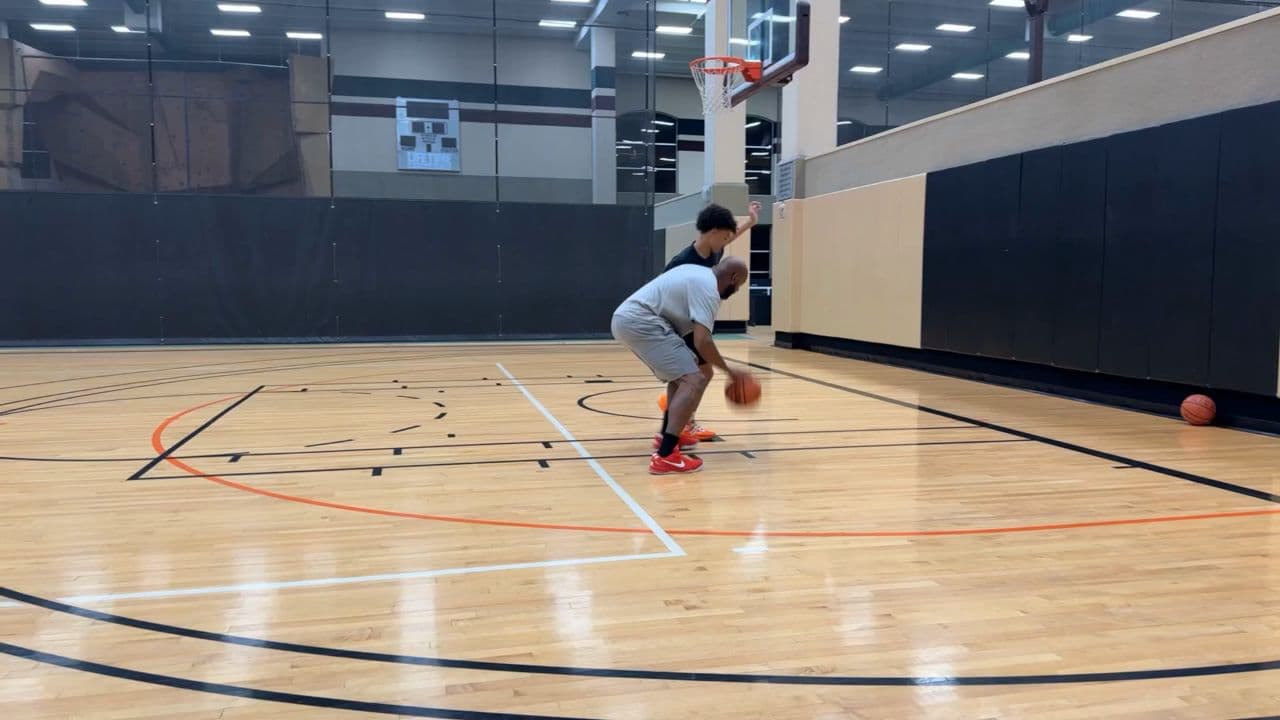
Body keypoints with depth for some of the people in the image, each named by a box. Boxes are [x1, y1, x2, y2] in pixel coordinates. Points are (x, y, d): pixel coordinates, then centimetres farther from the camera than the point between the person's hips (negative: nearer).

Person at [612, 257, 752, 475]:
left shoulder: (698, 273, 22)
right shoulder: (708, 288, -7)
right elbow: (702, 341, -15)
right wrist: (729, 371, -2)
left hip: (626, 317, 11)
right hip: (639, 321, -11)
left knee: (681, 374, 27)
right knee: (694, 380, -14)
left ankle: (667, 435, 35)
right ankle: (665, 456, -23)